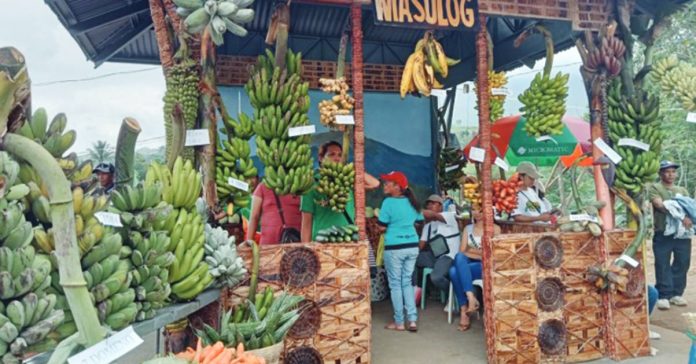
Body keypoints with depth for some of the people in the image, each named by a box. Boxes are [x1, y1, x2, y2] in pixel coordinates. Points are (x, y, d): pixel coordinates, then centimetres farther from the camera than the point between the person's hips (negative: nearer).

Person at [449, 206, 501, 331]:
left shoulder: (495, 229, 8)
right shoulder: (467, 229, 18)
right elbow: (462, 251, 6)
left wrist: (470, 250, -6)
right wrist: (482, 254, -8)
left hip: (486, 266, -4)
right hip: (467, 265, 4)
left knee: (455, 271, -32)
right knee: (459, 256, -34)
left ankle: (464, 312, -31)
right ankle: (471, 298, -39)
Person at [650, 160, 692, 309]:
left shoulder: (682, 190, 20)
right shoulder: (654, 188, 3)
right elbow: (660, 205, -12)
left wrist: (690, 217, -13)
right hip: (663, 233, -5)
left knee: (682, 264, 7)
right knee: (663, 265, -3)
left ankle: (676, 294, 19)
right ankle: (663, 296, 2)